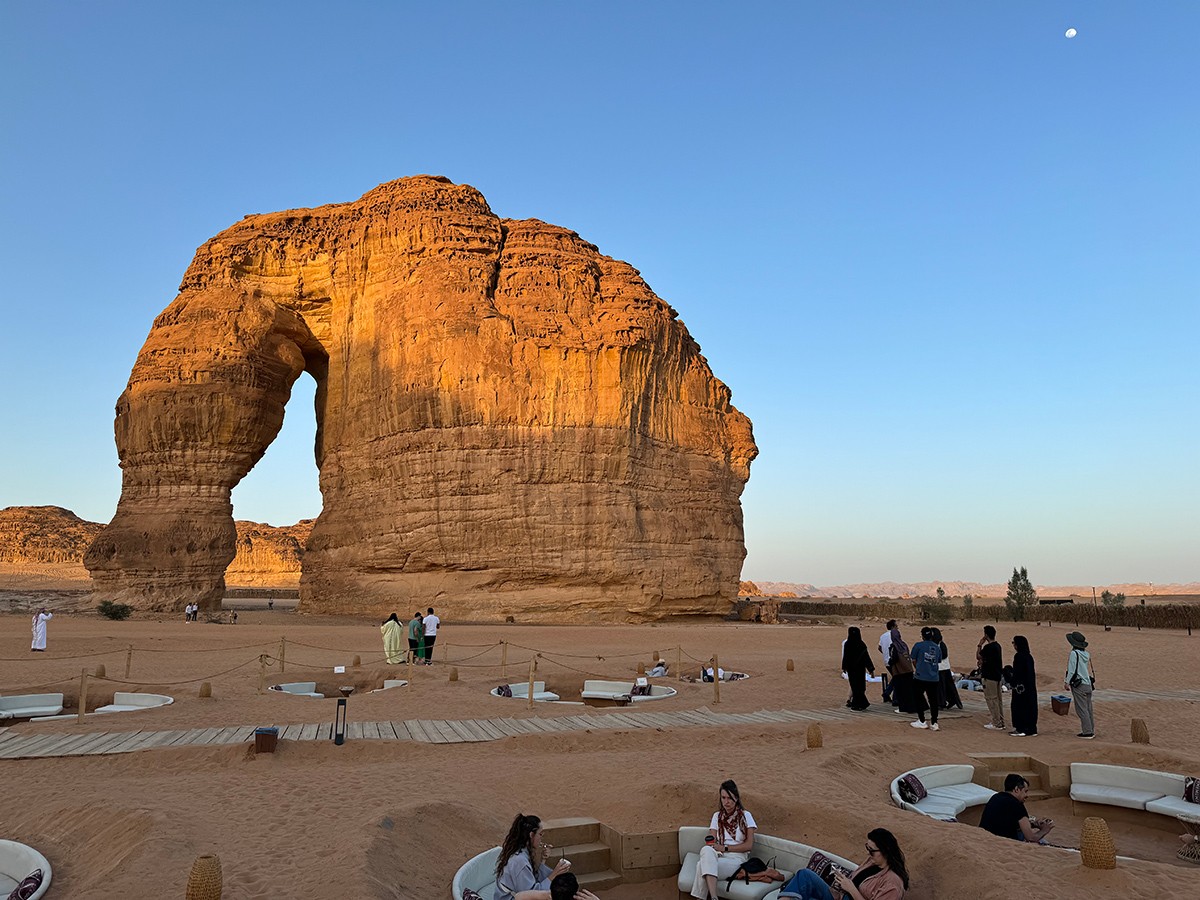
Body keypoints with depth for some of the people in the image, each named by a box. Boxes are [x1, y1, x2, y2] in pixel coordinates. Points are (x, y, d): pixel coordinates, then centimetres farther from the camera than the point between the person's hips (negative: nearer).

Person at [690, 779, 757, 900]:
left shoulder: (745, 816, 9)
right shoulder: (717, 816, 20)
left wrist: (725, 848, -8)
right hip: (716, 856, 3)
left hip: (736, 858, -3)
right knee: (706, 850, -39)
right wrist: (709, 847, -15)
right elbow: (711, 841, 11)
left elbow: (749, 845, 2)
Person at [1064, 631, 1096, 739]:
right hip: (1088, 684, 8)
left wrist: (1067, 682, -5)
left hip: (1078, 685, -8)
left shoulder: (1074, 653, -13)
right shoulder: (1087, 654, 9)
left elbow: (1072, 669, -14)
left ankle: (1087, 732, -3)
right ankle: (1091, 731, 17)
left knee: (1082, 710, -4)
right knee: (1088, 709, 13)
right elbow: (1090, 670, 15)